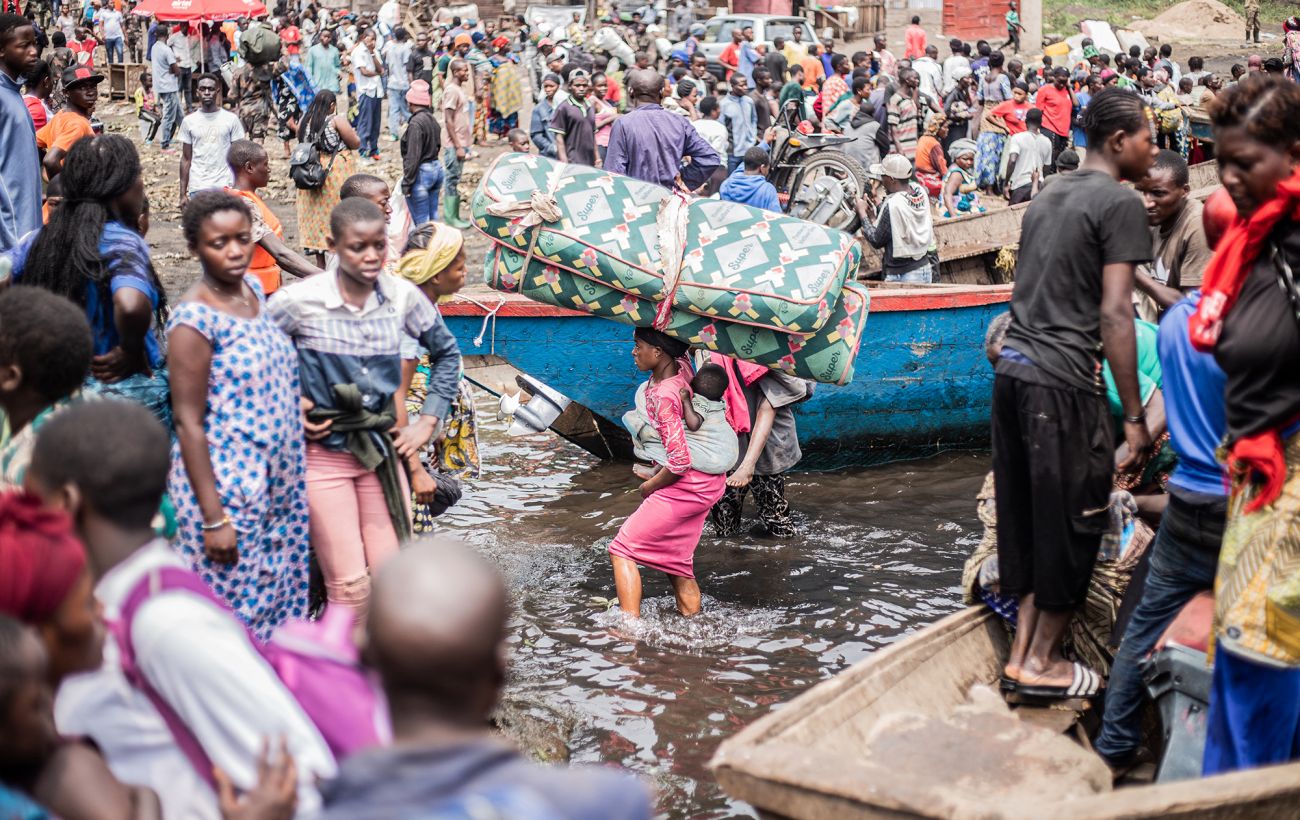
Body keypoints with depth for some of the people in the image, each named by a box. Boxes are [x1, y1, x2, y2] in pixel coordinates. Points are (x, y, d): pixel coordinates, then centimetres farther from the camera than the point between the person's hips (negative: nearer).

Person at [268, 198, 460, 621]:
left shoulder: (402, 296, -2)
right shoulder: (300, 301, -14)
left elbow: (446, 351, 14)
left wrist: (429, 420, 8)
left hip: (382, 450, 4)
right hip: (323, 455, -4)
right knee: (351, 587, -5)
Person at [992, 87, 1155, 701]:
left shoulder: (1046, 200, 18)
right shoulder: (1119, 202, -7)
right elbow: (1113, 313, -13)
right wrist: (1134, 415, -11)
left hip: (1012, 370, 8)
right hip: (1062, 381, -8)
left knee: (1026, 514, 13)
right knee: (1074, 522, 3)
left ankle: (1024, 649, 17)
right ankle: (1041, 661, 11)